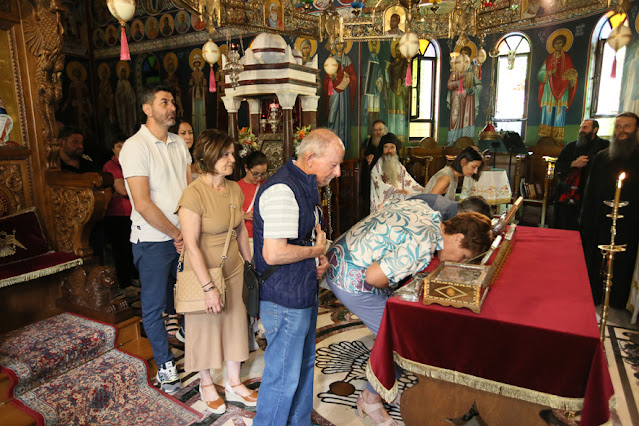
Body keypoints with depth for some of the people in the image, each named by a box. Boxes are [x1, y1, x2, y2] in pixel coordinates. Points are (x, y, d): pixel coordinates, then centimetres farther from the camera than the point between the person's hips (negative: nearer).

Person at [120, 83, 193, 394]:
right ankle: (165, 364, 25)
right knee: (155, 305, 9)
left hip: (184, 237, 6)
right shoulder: (136, 146, -13)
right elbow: (143, 203, -18)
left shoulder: (178, 143, 8)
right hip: (154, 241, -5)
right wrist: (176, 234, -12)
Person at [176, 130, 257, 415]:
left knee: (234, 324, 15)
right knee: (205, 328, 13)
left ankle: (233, 383, 35)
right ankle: (206, 385, 37)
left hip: (233, 270, 6)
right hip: (204, 271, -6)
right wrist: (209, 287, -22)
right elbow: (191, 246, -22)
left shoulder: (234, 189, -1)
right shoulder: (194, 194, -22)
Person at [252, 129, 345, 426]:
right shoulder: (282, 190, -24)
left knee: (304, 365, 24)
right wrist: (316, 250, -16)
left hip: (303, 293, 10)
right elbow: (274, 254, -31)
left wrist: (319, 259, 3)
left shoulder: (305, 186, 10)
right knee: (284, 375, 5)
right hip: (285, 300, -10)